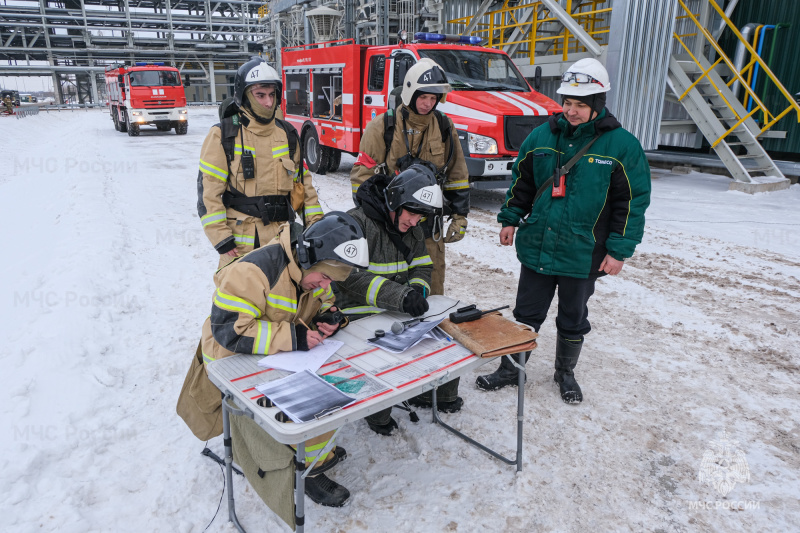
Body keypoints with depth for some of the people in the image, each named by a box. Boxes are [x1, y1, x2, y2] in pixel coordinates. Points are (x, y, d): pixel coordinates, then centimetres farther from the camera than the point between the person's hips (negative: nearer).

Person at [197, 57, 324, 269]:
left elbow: (302, 181, 15)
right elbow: (208, 190, -6)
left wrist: (316, 224, 8)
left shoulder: (287, 134, 10)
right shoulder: (223, 135, -3)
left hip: (281, 238, 4)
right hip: (239, 242, -4)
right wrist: (221, 237, -12)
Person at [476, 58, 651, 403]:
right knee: (526, 313, 13)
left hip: (583, 254, -2)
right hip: (537, 247, 2)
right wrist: (510, 219, 8)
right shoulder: (543, 135, 2)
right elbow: (521, 181, 13)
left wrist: (619, 250, -9)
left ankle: (565, 373, 37)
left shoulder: (622, 145, -8)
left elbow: (632, 202, -6)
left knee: (573, 319, 16)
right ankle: (511, 369, 29)